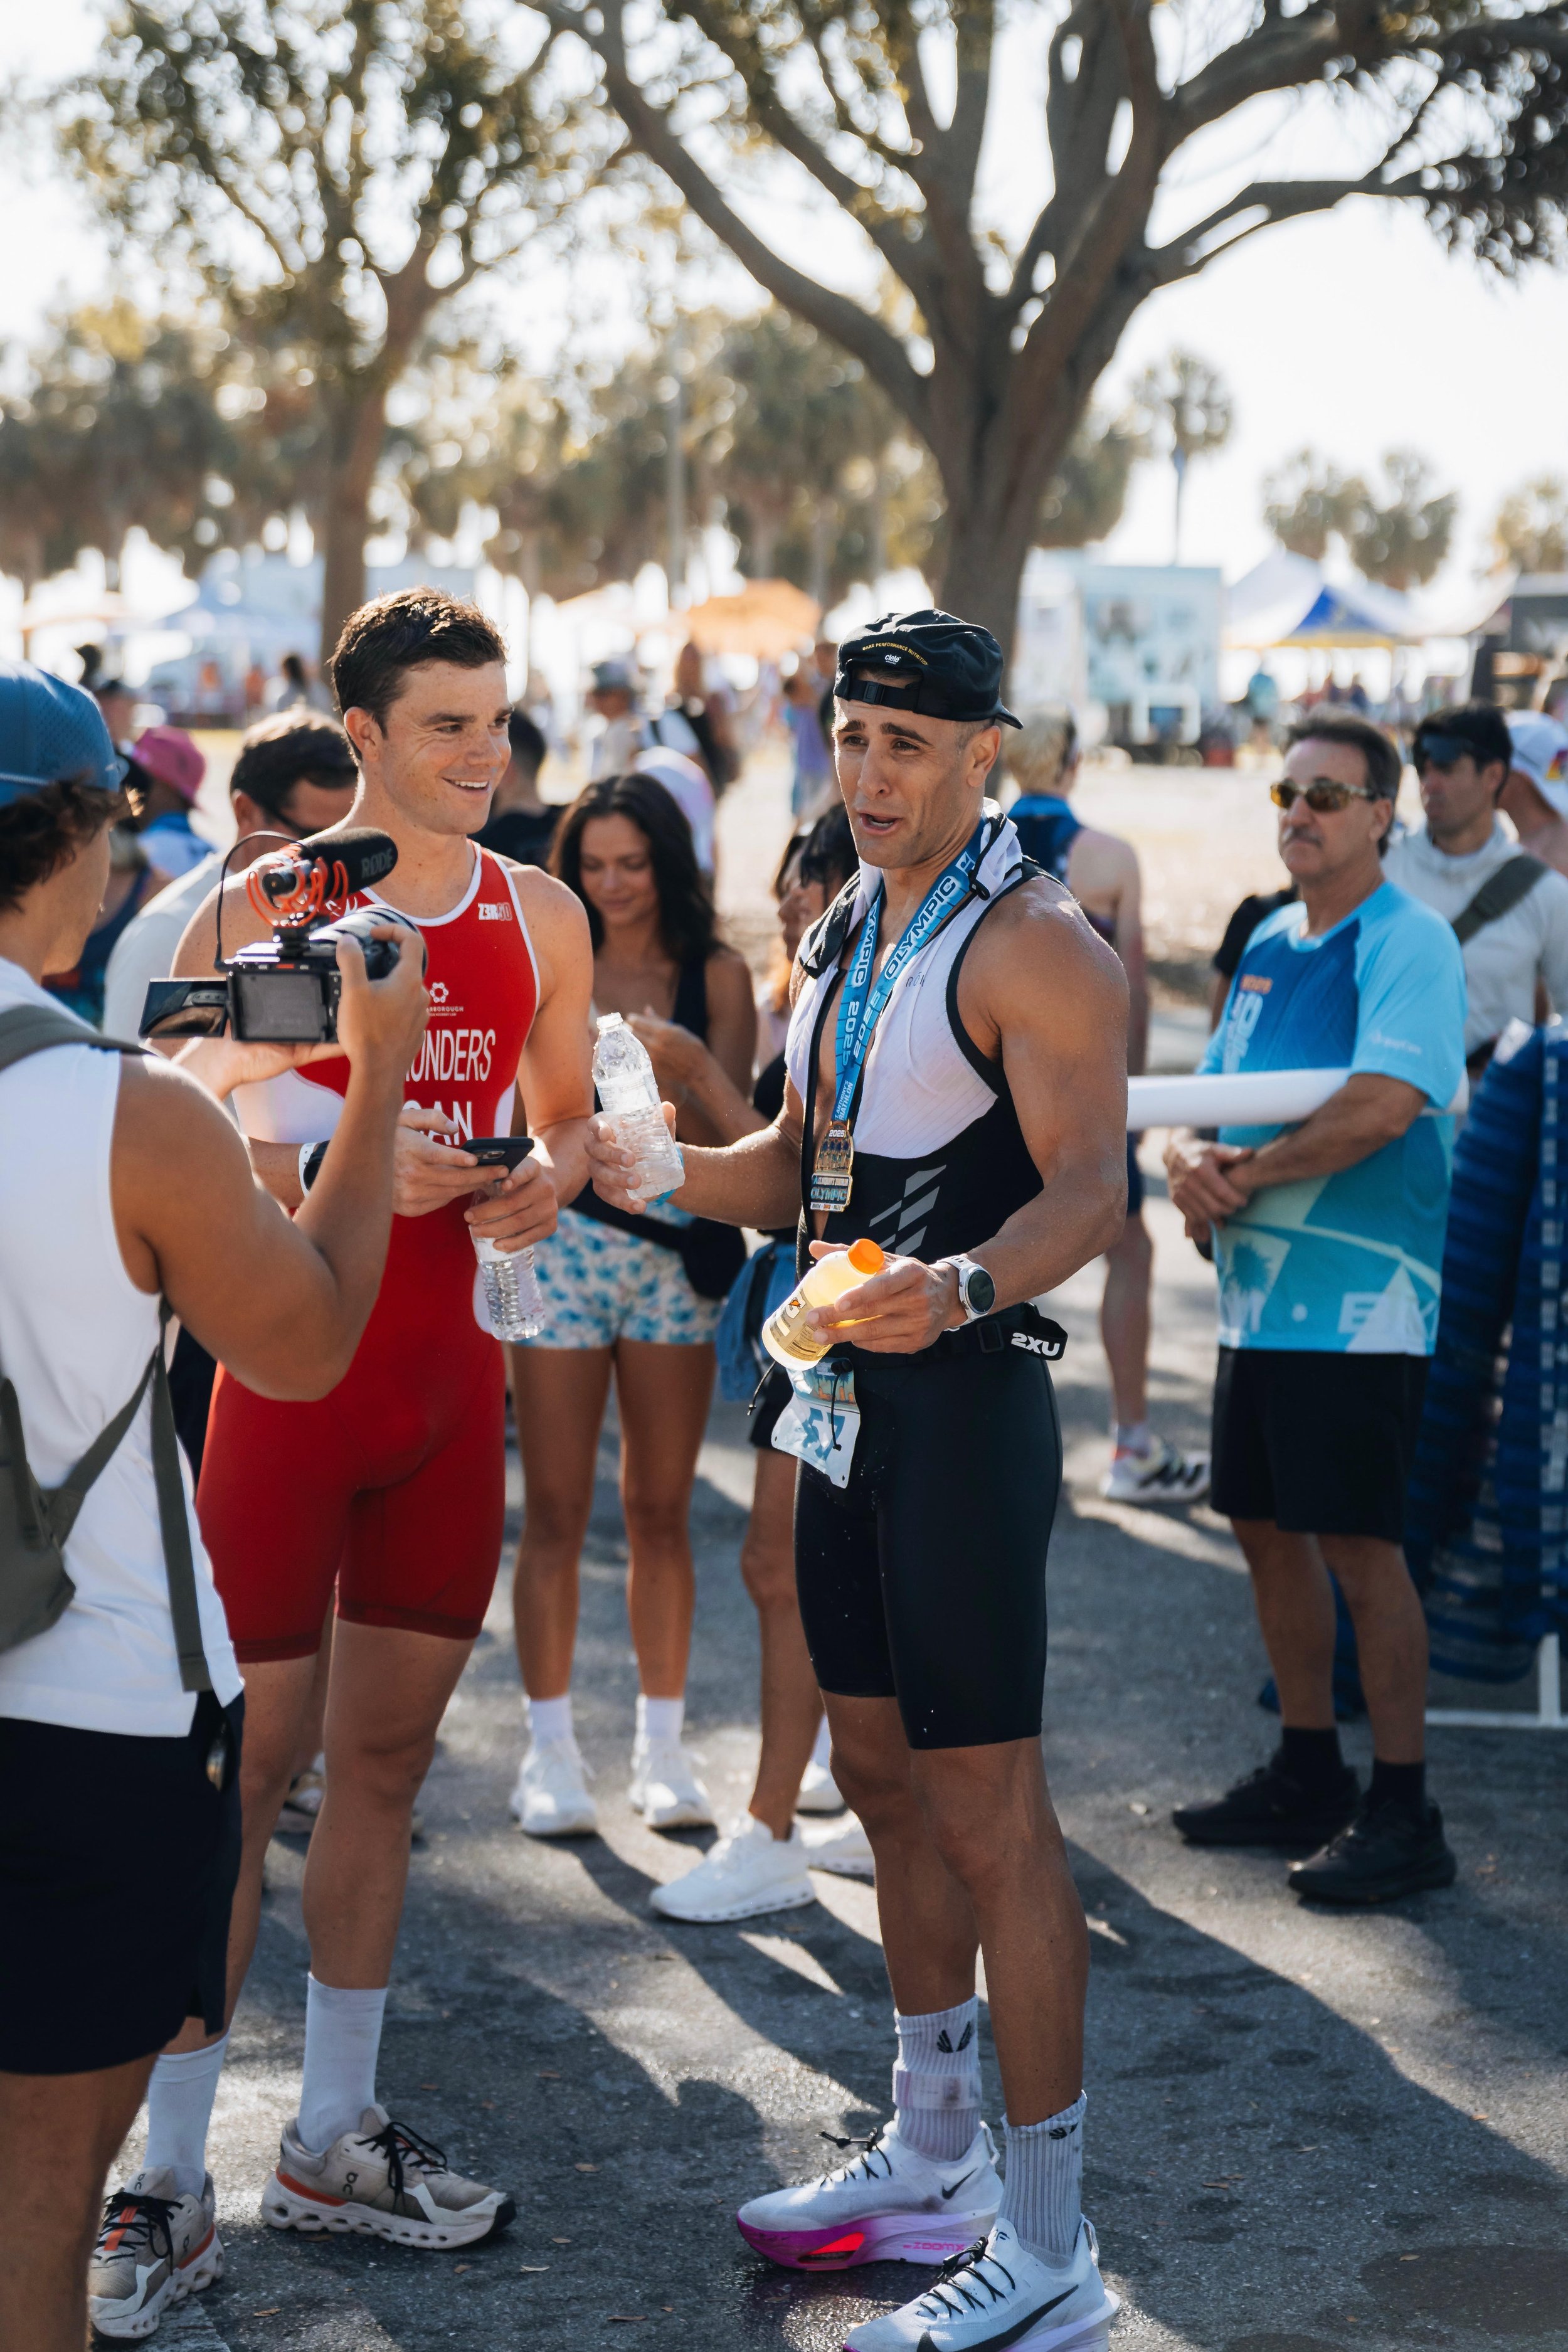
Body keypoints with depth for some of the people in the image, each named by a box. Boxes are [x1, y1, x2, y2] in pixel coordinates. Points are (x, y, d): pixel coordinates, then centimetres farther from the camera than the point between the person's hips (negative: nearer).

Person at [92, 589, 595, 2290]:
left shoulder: (540, 917, 8)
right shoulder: (257, 908, -8)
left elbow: (568, 1117, 18)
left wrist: (547, 1175, -5)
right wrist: (343, 1164, -24)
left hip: (448, 1378, 5)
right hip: (285, 1369, -5)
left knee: (389, 1753, 12)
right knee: (245, 1765, -3)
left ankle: (333, 2145, 24)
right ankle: (166, 2175, 7)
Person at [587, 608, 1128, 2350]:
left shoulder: (1034, 946, -13)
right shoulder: (840, 935, 14)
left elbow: (1090, 1189, -21)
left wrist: (959, 1287, -40)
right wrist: (665, 1172, 2)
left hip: (966, 1400, -9)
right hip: (848, 1398, 9)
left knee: (988, 1811, -6)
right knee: (883, 1777, 16)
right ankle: (931, 2164, 31)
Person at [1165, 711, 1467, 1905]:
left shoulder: (1409, 941, -11)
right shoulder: (1267, 943, 15)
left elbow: (1386, 1102, -24)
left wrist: (1255, 1172, -14)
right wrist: (1193, 1158, -7)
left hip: (1361, 1297, -8)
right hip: (1260, 1291, 9)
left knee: (1358, 1542, -7)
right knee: (1268, 1527, 13)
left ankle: (1404, 1811, 2)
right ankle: (1308, 1775, 26)